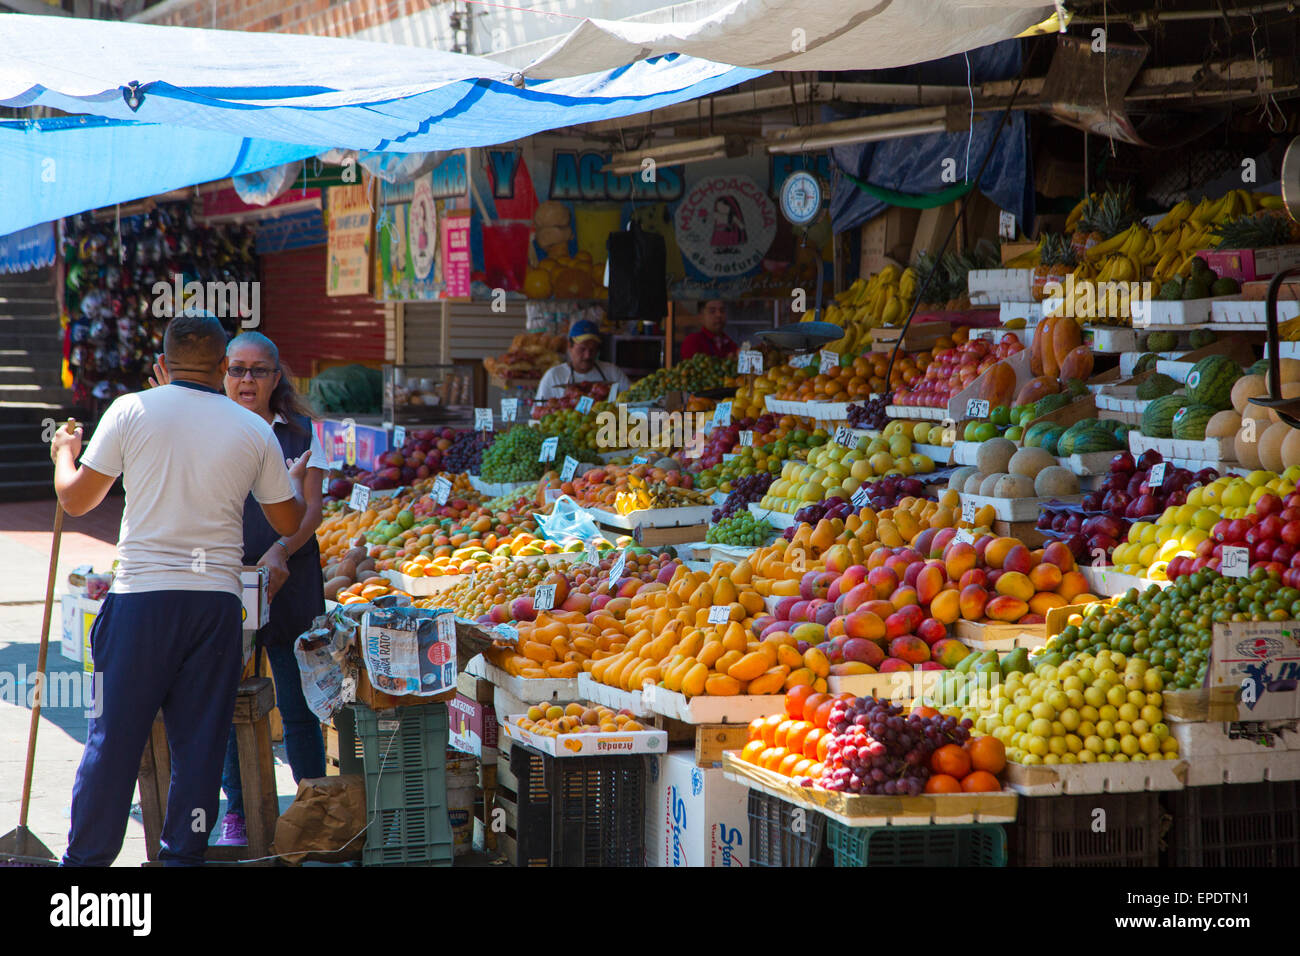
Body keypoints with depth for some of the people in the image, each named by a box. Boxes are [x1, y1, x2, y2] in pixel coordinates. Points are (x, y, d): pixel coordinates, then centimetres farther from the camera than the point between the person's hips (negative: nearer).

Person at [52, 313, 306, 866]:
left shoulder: (132, 411, -1)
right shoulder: (254, 431, 5)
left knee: (114, 736, 4)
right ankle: (183, 856, 10)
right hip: (217, 598, 1)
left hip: (141, 595, -1)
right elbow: (289, 522, 16)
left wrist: (64, 453, 26)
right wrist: (296, 479, 38)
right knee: (200, 741, 7)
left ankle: (86, 859, 9)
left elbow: (75, 499, 5)